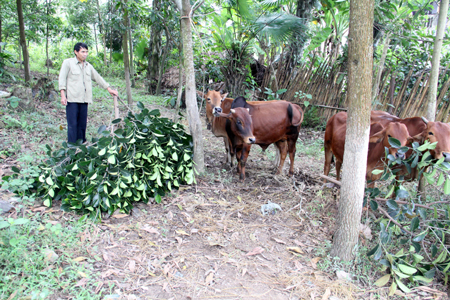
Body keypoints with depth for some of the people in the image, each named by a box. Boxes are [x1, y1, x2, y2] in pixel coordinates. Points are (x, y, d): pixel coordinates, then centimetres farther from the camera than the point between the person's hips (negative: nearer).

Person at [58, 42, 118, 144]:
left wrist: (109, 89, 26)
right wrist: (63, 95, -11)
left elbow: (97, 78, 27)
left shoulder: (88, 66, 19)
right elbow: (62, 78, -2)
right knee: (72, 124, -8)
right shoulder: (68, 63, 3)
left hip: (84, 99, 5)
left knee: (82, 123, 6)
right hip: (72, 99, -5)